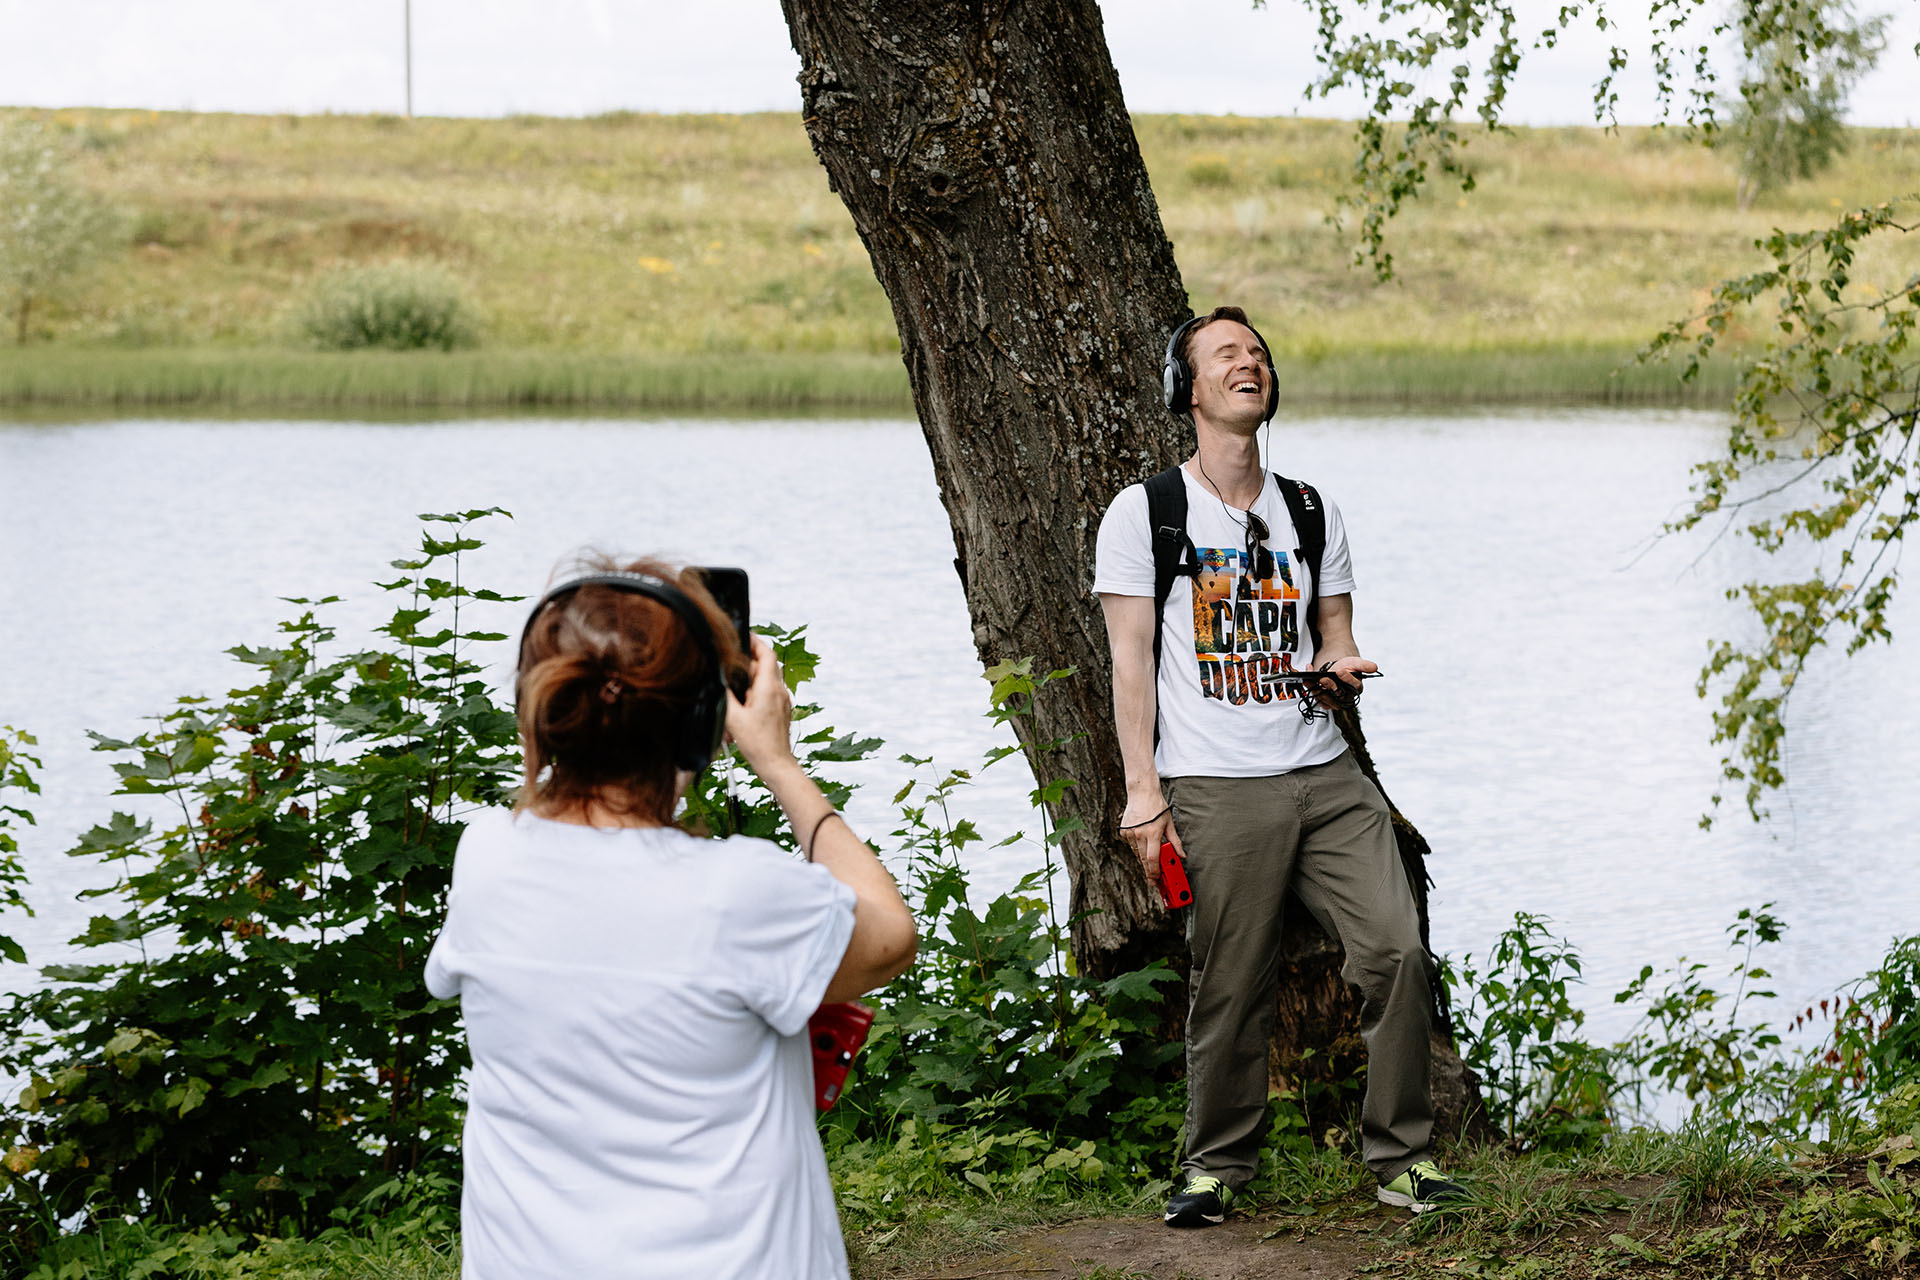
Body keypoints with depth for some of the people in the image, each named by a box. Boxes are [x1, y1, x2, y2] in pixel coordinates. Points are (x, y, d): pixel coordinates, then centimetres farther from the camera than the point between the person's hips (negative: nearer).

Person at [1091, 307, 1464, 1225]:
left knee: (1395, 948, -7)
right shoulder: (1145, 513, 3)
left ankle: (1401, 1156, 5)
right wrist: (1143, 792, -8)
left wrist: (1342, 662, -5)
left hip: (1326, 775, 4)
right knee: (1230, 988, -4)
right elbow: (1131, 661, -1)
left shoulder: (1310, 512, 16)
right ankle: (1216, 1162, 16)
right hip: (1217, 791, -4)